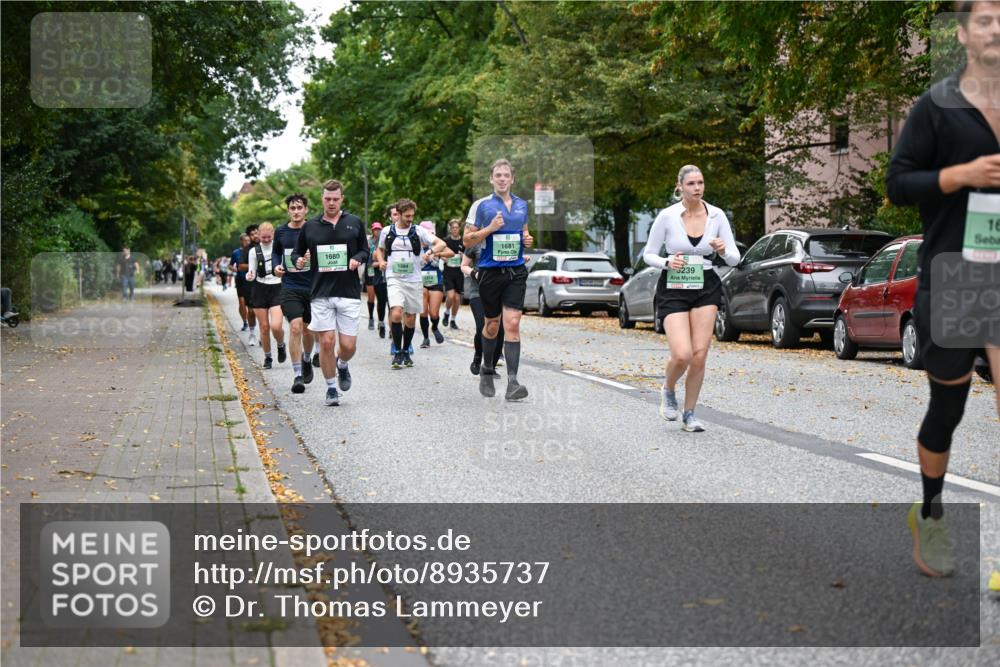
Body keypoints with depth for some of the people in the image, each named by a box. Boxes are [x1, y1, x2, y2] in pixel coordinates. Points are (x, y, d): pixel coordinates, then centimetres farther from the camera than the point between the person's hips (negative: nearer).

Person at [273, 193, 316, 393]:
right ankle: (297, 375, -10)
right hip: (289, 287, 0)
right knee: (295, 327, -15)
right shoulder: (281, 232, 3)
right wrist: (277, 266, 1)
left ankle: (306, 361, 43)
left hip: (312, 287, 0)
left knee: (307, 330, 12)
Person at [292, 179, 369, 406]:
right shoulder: (310, 227, 7)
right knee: (326, 342, -5)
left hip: (349, 293, 0)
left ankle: (342, 366, 34)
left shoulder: (355, 223, 7)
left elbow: (365, 250, 13)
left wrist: (357, 259, -8)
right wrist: (298, 261, -6)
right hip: (321, 294, 0)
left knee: (348, 345, -2)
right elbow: (296, 252, 17)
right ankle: (331, 388, 12)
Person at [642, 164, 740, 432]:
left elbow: (734, 259, 2)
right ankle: (668, 391, 18)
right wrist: (667, 262, -18)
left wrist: (724, 251, -20)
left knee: (699, 355, -5)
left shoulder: (717, 215, -1)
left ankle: (689, 415, 12)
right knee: (682, 355, -16)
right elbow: (648, 254, 2)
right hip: (674, 289, -2)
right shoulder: (667, 216, -7)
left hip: (706, 288, 2)